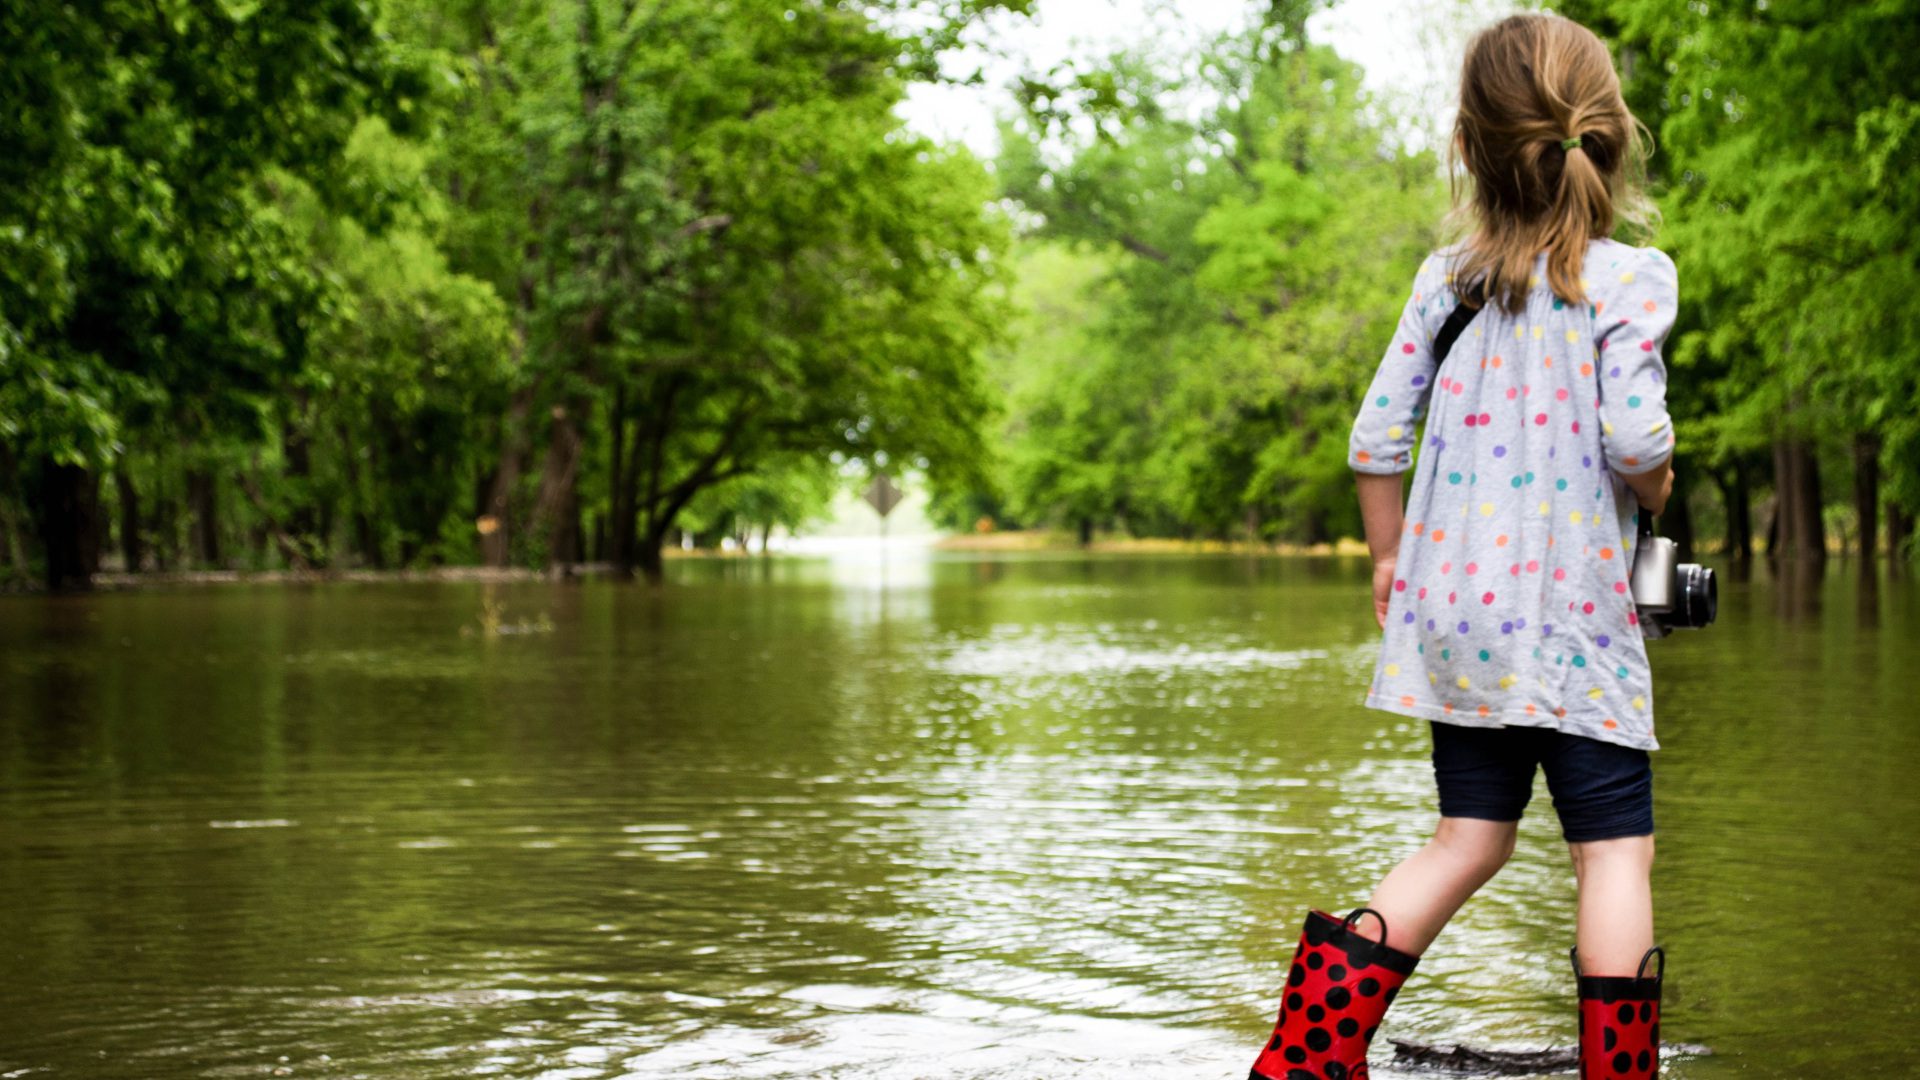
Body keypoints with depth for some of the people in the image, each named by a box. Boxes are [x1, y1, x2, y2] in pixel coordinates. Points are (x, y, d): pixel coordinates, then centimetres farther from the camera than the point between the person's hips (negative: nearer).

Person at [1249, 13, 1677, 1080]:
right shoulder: (1630, 276, -8)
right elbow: (1634, 434, -19)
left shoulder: (1446, 279, 5)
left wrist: (1389, 556, 19)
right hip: (1575, 611, -5)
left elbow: (1376, 437, 5)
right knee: (1617, 849, 3)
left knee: (1469, 840, 14)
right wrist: (1657, 487, 3)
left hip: (1455, 605, 5)